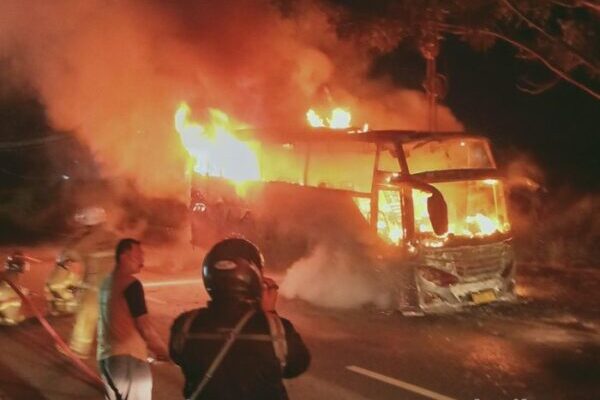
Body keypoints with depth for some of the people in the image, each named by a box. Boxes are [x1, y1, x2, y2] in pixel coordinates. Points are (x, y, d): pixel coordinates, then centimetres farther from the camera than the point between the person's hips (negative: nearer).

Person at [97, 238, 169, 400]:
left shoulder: (107, 283, 14)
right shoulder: (131, 284, -13)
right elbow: (144, 325, -13)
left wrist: (149, 347, 21)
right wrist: (163, 350, 0)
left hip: (106, 355, 9)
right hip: (127, 356, -9)